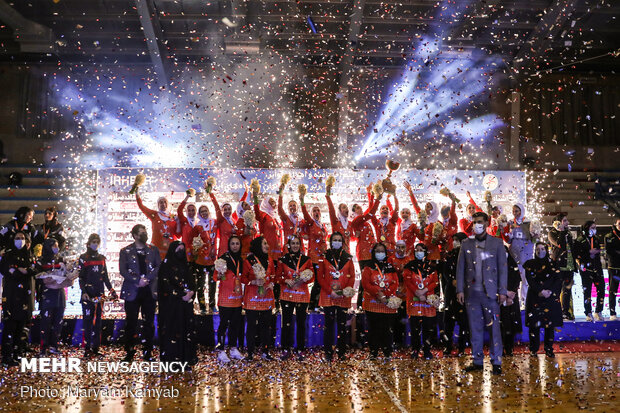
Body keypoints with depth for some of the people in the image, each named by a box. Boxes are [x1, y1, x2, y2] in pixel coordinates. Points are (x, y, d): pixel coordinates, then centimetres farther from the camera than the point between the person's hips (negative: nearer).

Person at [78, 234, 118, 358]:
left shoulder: (101, 258, 15)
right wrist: (83, 292, -17)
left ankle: (95, 348, 9)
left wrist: (111, 290, 9)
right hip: (88, 294, -4)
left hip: (99, 294, 5)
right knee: (87, 319, -6)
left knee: (98, 320, 5)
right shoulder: (83, 258, 1)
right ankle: (87, 348, -3)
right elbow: (80, 277, -5)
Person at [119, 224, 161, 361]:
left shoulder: (153, 250, 10)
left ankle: (148, 352, 12)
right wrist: (138, 281, -14)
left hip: (149, 290, 2)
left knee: (149, 322, 3)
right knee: (130, 323, 1)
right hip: (132, 292, -2)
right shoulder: (125, 251, 4)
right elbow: (123, 270, -5)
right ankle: (129, 352, 12)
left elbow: (159, 267, 2)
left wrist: (147, 279, -11)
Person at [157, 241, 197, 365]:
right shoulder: (166, 265, -3)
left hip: (186, 303, 6)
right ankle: (172, 358, 3)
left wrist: (191, 292, -8)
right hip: (171, 303, -6)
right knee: (173, 328, -4)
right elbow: (166, 284, -11)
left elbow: (192, 280, 13)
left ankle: (187, 355, 11)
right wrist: (181, 295, -15)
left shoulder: (184, 265, 15)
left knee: (187, 327, 4)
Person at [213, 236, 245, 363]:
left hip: (237, 296, 6)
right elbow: (215, 276, -8)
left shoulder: (240, 259, 13)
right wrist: (220, 275, -28)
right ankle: (221, 351, 4)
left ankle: (233, 349, 20)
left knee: (236, 323, 10)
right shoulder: (224, 258, -7)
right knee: (224, 323, -3)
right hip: (226, 297, -6)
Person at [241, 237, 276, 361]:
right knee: (251, 325, -1)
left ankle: (264, 352, 16)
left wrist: (271, 284, -2)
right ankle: (250, 352, 9)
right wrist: (253, 282, -17)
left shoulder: (269, 261, 11)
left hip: (267, 296, 4)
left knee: (265, 325, 6)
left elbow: (273, 276, 18)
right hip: (252, 297, -4)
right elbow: (243, 278, -2)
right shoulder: (249, 261, -3)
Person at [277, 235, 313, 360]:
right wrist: (286, 281, -12)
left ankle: (300, 350, 13)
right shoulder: (283, 260, 5)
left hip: (302, 295, 0)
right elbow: (278, 277, 7)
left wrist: (304, 279, -13)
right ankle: (286, 350, 12)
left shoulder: (306, 259, 6)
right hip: (287, 295, 0)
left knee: (301, 323, 4)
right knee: (286, 322, 1)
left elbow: (312, 277, 7)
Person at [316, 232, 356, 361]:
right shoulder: (324, 257, 4)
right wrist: (330, 291, -10)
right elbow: (320, 277, 0)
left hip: (343, 297, 1)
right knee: (329, 324, 2)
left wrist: (347, 290, -10)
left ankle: (341, 352, 14)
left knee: (342, 325, 5)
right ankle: (328, 352, 9)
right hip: (328, 297, -1)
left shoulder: (348, 258, 8)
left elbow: (352, 277, 6)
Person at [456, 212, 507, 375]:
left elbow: (503, 268, 1)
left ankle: (496, 362, 6)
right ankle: (477, 361, 16)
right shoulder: (466, 244, 9)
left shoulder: (497, 243, 3)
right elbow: (460, 267, 9)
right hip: (471, 293, 3)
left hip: (490, 293, -2)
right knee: (475, 328, 7)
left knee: (494, 327, -2)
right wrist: (460, 290, 2)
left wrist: (502, 291, -5)